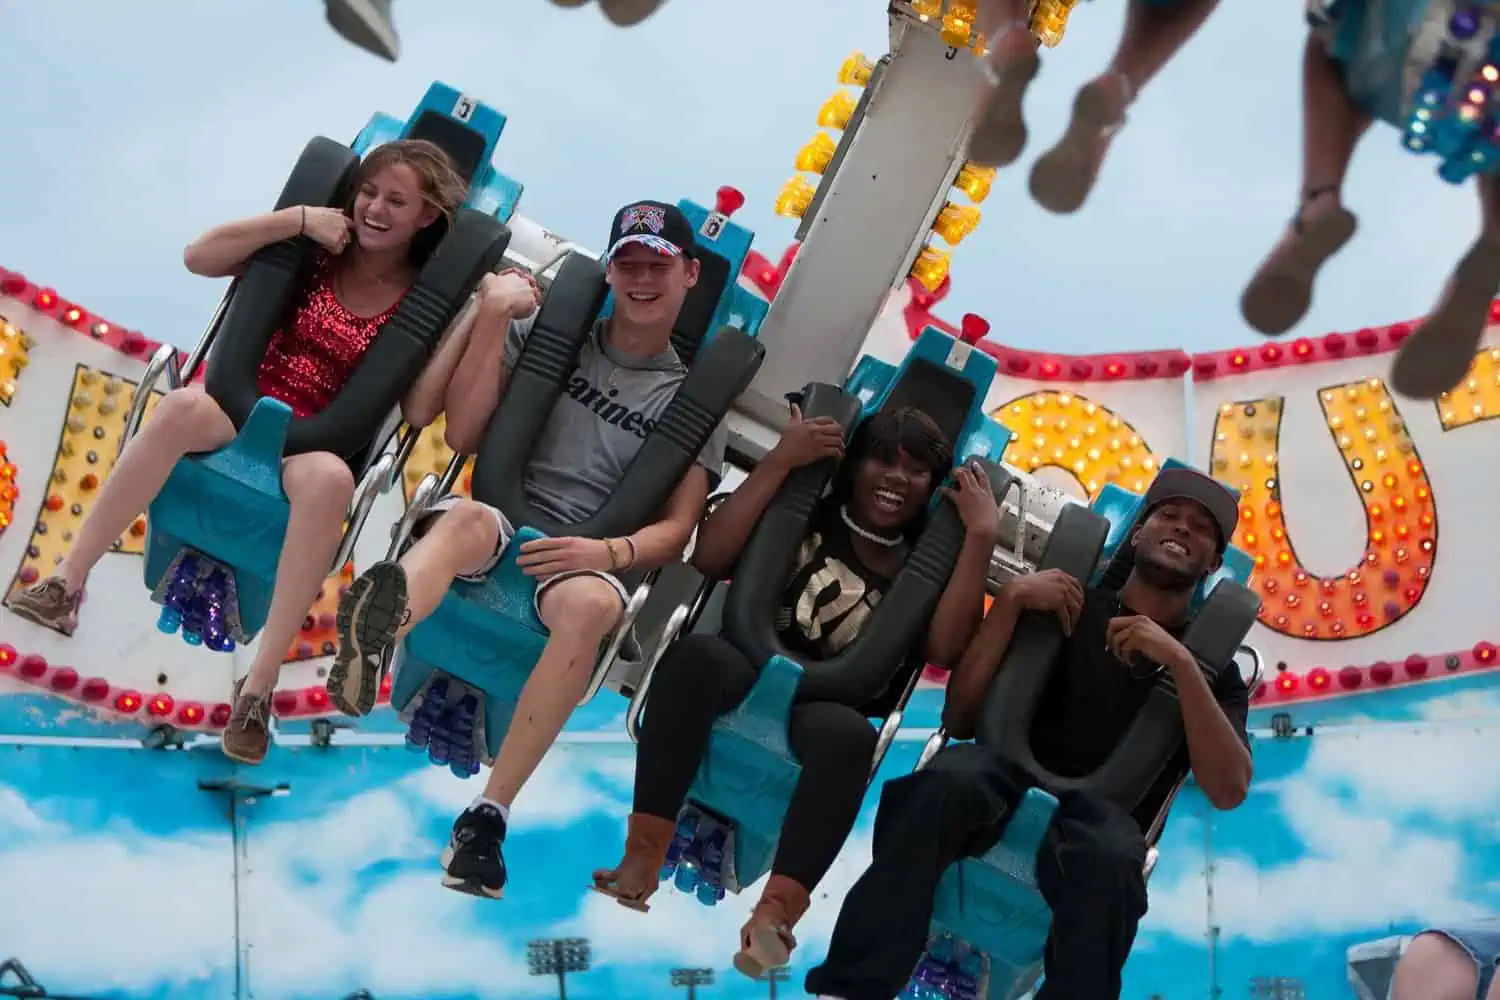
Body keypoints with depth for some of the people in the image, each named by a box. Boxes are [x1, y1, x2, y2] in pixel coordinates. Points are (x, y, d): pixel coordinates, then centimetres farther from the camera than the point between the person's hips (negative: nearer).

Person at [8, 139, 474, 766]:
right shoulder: (316, 250, 5)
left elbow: (419, 412, -11)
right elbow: (198, 257, -2)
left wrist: (474, 320, -18)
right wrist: (298, 218, -11)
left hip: (321, 438, -2)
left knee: (331, 480, -40)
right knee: (184, 406, -35)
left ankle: (259, 685, -38)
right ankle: (66, 584, -28)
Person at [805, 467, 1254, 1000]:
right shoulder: (1067, 604, 14)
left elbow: (1229, 791, -6)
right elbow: (958, 719, 6)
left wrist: (1182, 664, -14)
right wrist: (1011, 599, -4)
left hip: (1103, 812, -1)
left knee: (1110, 856, -38)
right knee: (947, 777, -35)